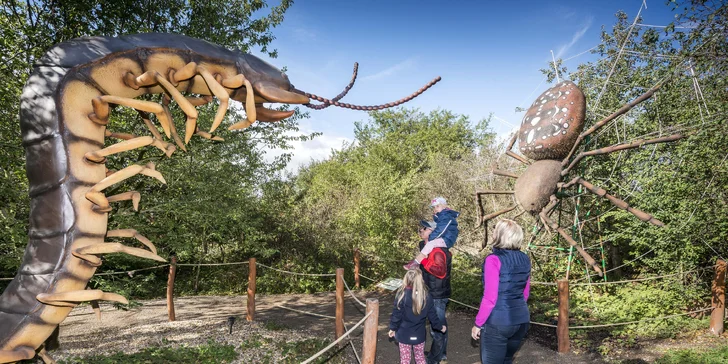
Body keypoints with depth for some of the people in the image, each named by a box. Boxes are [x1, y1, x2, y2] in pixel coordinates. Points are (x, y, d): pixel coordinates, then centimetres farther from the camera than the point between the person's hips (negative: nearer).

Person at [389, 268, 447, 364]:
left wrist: (392, 328, 4)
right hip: (419, 335, 2)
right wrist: (440, 327, 15)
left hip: (404, 335, -2)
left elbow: (396, 315, -12)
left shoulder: (402, 295, -17)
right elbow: (432, 315, -1)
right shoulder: (426, 296, -10)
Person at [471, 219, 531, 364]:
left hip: (497, 323, -7)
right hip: (522, 321, 7)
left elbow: (490, 298, -18)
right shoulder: (524, 259, 4)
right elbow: (525, 293, 14)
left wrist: (478, 324, -8)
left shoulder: (494, 260, -17)